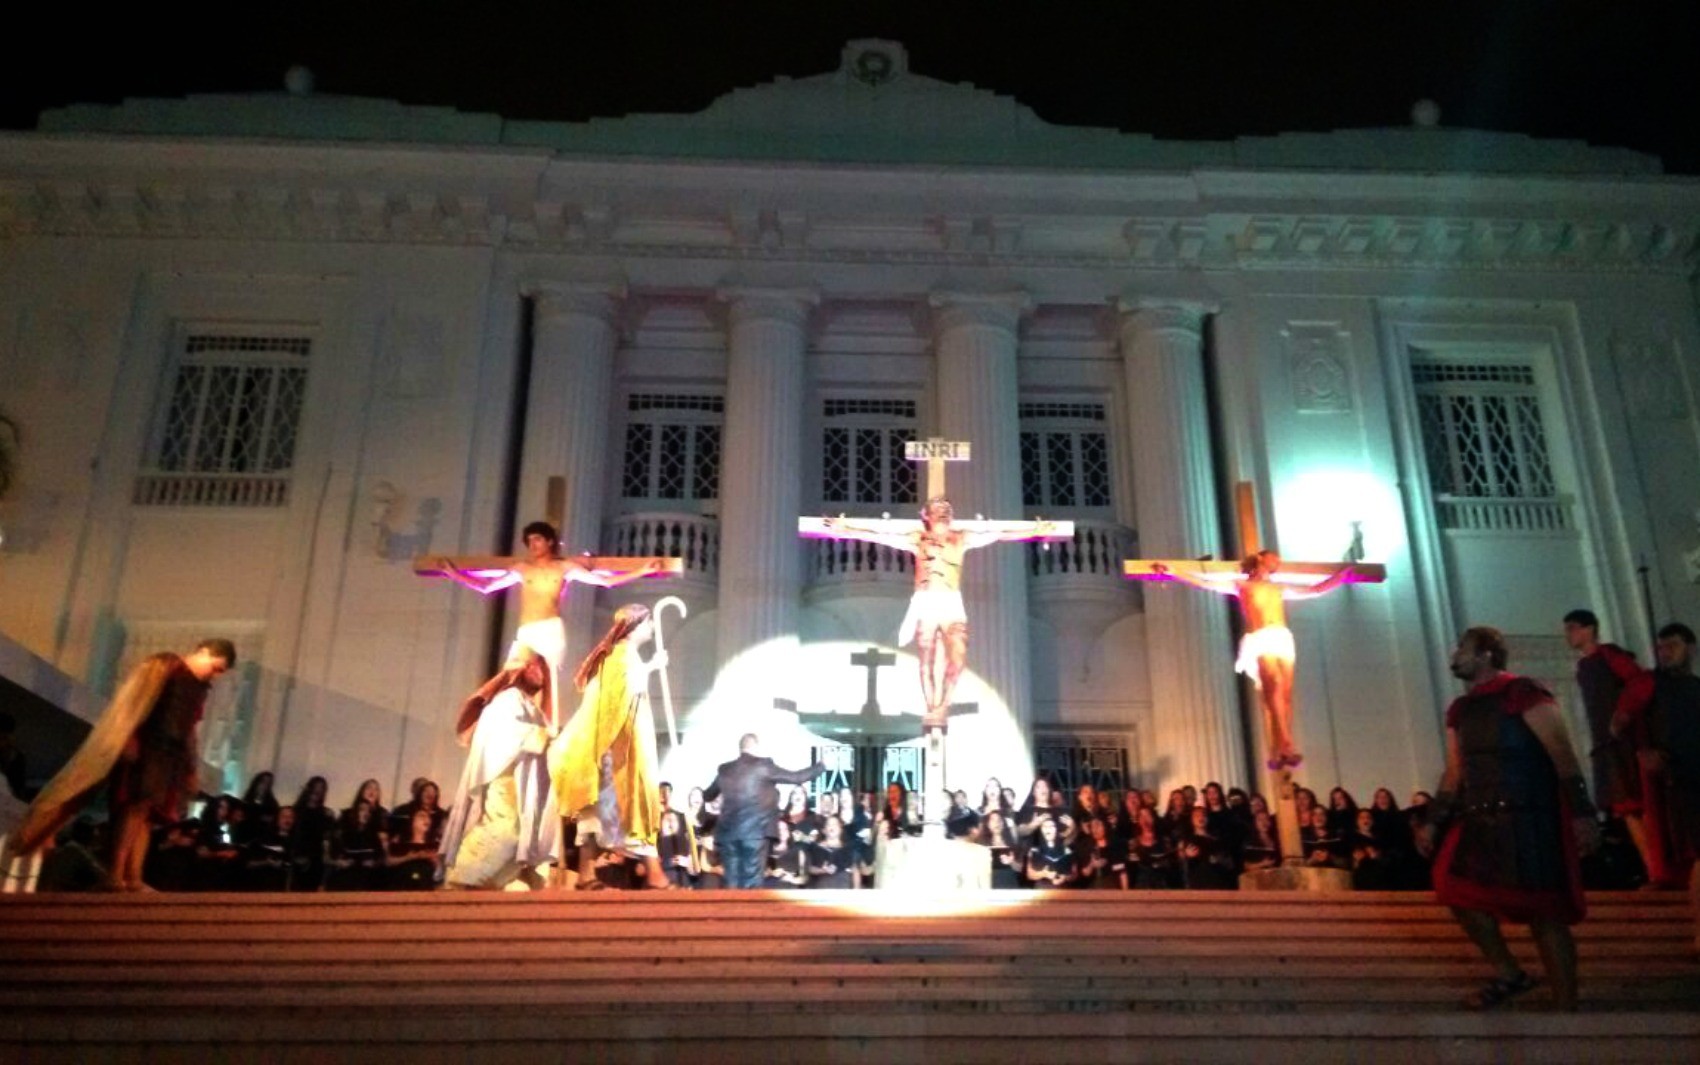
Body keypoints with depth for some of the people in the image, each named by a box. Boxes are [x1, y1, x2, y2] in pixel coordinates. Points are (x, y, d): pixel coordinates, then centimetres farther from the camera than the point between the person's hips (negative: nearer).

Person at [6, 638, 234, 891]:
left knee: (144, 814, -1)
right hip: (144, 749, -7)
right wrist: (129, 741, -23)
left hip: (169, 757, 7)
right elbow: (132, 704, -12)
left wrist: (190, 770, 18)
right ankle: (115, 875, -20)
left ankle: (133, 879, -7)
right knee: (137, 806, -17)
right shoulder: (163, 666, -2)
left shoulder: (200, 688, 19)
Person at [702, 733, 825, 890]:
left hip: (727, 831, 5)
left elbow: (708, 796, 29)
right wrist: (821, 766, 19)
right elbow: (797, 777, 3)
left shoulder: (724, 769, 13)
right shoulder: (763, 766, -1)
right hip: (754, 830, -5)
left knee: (732, 884, 8)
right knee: (751, 884, -3)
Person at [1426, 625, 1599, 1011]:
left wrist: (1581, 812, -19)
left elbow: (1562, 753, -12)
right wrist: (1434, 820, 14)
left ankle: (1566, 1008, 6)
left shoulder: (1522, 693, -7)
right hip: (1479, 820, 7)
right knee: (1457, 889, -4)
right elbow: (1454, 771, 18)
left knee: (1543, 911, -4)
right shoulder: (1460, 709, 16)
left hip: (1529, 820, -7)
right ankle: (1508, 973, 14)